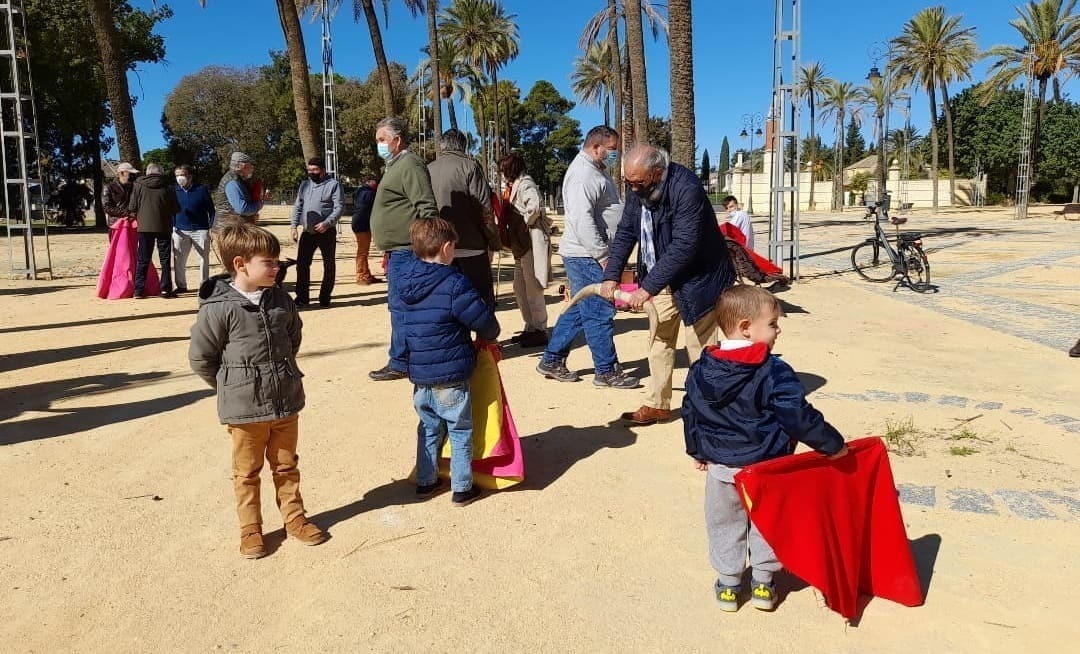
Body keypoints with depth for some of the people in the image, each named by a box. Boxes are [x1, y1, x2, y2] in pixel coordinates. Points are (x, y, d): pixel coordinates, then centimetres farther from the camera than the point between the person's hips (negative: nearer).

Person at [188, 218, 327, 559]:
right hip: (244, 408, -4)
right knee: (247, 472, 13)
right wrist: (232, 387, 0)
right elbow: (200, 357, -7)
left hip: (286, 402, 4)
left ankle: (294, 517, 33)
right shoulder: (218, 309, -16)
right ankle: (250, 528, 27)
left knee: (286, 465, 19)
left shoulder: (281, 301, -1)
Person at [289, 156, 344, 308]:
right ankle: (302, 297, 10)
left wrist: (327, 223, -23)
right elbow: (298, 206, 13)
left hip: (327, 233, -5)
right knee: (302, 264, 2)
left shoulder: (333, 185, -5)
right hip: (307, 232, 5)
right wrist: (293, 225, 1)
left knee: (329, 265, 4)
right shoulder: (305, 185, 12)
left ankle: (325, 298, 15)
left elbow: (339, 207, -12)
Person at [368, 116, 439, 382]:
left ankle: (399, 363, 1)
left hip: (405, 251, -11)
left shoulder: (409, 165, -13)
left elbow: (427, 208, -21)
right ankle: (402, 360, 23)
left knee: (400, 305, -6)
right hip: (398, 251, 11)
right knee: (401, 305, 15)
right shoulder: (395, 165, 20)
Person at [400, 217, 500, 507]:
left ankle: (425, 481, 30)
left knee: (429, 428, 21)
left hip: (419, 375, 6)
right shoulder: (454, 284, -19)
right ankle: (462, 488, 17)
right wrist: (490, 335, 8)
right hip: (451, 377, -6)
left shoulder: (406, 282, 3)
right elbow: (484, 320, -17)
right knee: (460, 431, 9)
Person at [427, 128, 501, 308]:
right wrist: (494, 243, -3)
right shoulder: (469, 166, -5)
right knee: (482, 302, 2)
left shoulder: (427, 170, 9)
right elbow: (485, 209, -11)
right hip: (470, 248, -5)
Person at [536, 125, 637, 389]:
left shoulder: (597, 170, 19)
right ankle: (607, 371, 6)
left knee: (578, 310, 15)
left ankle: (552, 361, 24)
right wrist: (601, 255, -23)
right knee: (600, 313, -4)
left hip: (590, 255, 11)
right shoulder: (583, 174, -15)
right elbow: (582, 221, -24)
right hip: (586, 257, -11)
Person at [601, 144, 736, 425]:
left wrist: (647, 288, -32)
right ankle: (657, 405, 22)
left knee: (699, 345, -1)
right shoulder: (637, 189, -6)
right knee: (659, 340, 11)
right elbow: (625, 233, 0)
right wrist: (611, 275, -12)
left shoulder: (686, 189, -28)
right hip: (662, 277, 7)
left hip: (696, 278, -7)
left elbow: (683, 246, -32)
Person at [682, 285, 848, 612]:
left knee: (724, 524, 18)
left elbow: (690, 414, 5)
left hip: (720, 466, 3)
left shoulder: (700, 371, -4)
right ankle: (763, 583, 29)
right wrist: (833, 444, -10)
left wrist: (698, 452, 20)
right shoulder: (774, 372, -20)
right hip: (766, 467, -3)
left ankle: (728, 584, 28)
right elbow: (798, 416, -22)